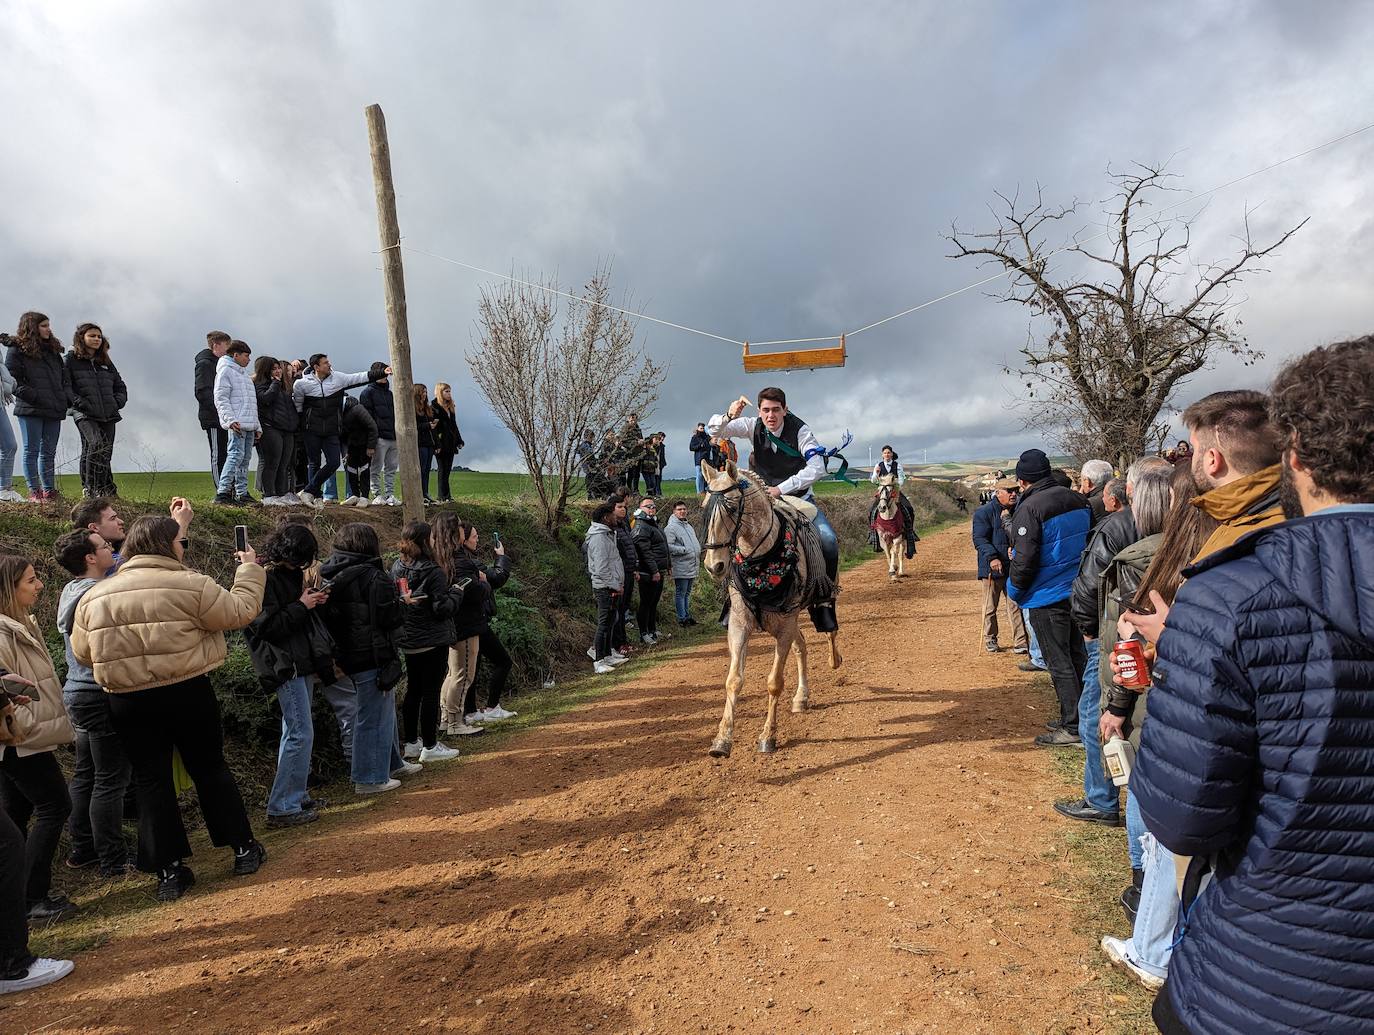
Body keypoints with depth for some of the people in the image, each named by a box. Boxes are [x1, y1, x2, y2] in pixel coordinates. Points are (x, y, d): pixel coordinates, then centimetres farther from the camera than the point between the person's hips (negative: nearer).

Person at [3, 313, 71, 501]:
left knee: (49, 452, 9)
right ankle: (34, 491, 2)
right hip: (31, 410, -6)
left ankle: (49, 490, 14)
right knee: (31, 450, -1)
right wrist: (35, 397, -17)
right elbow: (12, 380, -7)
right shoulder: (17, 350, 0)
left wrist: (68, 399, 5)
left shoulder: (53, 350, 19)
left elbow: (65, 378, 20)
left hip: (54, 409, 6)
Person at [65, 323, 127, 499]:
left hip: (108, 415, 5)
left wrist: (118, 401, 10)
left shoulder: (106, 362, 20)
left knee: (106, 453, 3)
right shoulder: (71, 360, 4)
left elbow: (120, 385, 26)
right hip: (85, 414, -5)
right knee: (97, 445, -24)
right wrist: (79, 402, -14)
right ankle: (90, 489, -20)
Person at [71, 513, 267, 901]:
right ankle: (243, 848, 22)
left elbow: (83, 653, 11)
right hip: (188, 694, -3)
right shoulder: (190, 584, -13)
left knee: (150, 780, 12)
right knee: (210, 768, 12)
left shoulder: (94, 596, 4)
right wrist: (249, 569, 6)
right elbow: (240, 611, -7)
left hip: (127, 703, 3)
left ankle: (169, 870, 15)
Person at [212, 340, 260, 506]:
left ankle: (242, 493, 12)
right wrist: (230, 420, -23)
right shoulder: (225, 370, -2)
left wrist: (257, 426, 23)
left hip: (249, 424, 9)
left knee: (245, 458, 8)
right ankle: (222, 493, -17)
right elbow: (220, 399, -11)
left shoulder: (243, 373, 27)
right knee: (236, 455, -16)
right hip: (236, 424, -9)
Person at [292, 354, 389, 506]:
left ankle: (308, 492, 6)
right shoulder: (302, 384, -3)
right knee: (314, 464, 5)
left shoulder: (338, 378, 1)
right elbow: (297, 405, 8)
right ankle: (317, 496, 15)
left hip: (331, 431, 3)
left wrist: (383, 372, -7)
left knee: (334, 463, -5)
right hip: (312, 431, -2)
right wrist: (302, 422, 9)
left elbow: (360, 377, -1)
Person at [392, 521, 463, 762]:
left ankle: (411, 743, 26)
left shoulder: (396, 569, 2)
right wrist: (456, 592, -2)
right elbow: (443, 608, -18)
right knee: (431, 692, 1)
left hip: (407, 640, 7)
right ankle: (430, 746, 9)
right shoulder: (433, 572, -18)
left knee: (413, 691, 16)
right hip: (433, 641, -7)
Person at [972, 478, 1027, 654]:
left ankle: (1019, 642, 7)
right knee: (990, 607, 8)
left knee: (1016, 605, 2)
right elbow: (979, 539, -13)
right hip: (993, 567, -4)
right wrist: (992, 557, -24)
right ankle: (990, 640, 23)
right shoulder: (984, 512, -8)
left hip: (1014, 567, 4)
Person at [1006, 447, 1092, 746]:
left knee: (1060, 664, 1)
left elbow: (1024, 559, -19)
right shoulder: (1078, 500, 5)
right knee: (1078, 657, 18)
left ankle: (1072, 729, 7)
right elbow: (1090, 542, 16)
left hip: (1047, 598, -8)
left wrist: (1015, 589, -2)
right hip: (1079, 592, 8)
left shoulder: (1029, 508, -18)